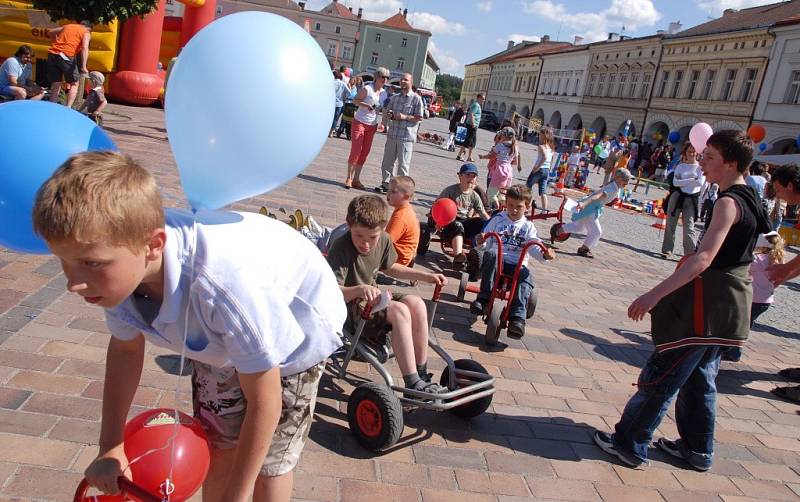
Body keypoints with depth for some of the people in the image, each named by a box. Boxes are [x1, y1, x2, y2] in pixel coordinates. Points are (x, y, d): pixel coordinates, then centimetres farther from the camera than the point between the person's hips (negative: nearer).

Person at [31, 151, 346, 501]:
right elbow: (125, 348, -2)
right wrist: (110, 447, 1)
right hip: (219, 339, 5)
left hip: (295, 330, -5)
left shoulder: (226, 283, -48)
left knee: (269, 463, 8)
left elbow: (264, 400, -32)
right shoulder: (120, 267, -26)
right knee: (217, 447, 14)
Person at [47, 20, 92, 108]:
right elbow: (84, 48, -9)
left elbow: (51, 32, 24)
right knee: (74, 84, 10)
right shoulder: (86, 33, 8)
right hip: (66, 56, -5)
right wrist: (83, 67, -18)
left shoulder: (68, 26, 24)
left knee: (55, 84, 13)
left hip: (52, 54, 5)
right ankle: (67, 108, -3)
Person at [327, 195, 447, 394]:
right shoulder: (341, 248, -24)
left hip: (371, 298, 7)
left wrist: (426, 276, 15)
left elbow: (390, 267, 20)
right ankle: (412, 384, -27)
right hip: (349, 307, -7)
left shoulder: (383, 240, -2)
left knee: (416, 304, -17)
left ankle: (422, 375, -10)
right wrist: (359, 289, -49)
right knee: (399, 311, -28)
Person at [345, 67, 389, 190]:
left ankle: (356, 179, 12)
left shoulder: (384, 93, 7)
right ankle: (349, 178, 1)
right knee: (356, 150, -8)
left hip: (372, 125, 6)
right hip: (359, 123, -6)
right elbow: (355, 101, -9)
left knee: (365, 152, 5)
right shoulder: (367, 89, -11)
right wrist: (366, 105, -24)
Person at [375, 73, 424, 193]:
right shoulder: (395, 97, 13)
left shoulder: (416, 99, -3)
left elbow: (419, 118, -6)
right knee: (387, 161, 11)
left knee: (403, 164, -2)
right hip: (392, 134, 6)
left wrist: (405, 117, -17)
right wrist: (390, 115, 0)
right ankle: (386, 183, 24)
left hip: (407, 136, -5)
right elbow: (387, 111, 23)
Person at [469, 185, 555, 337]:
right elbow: (486, 245, 6)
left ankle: (517, 317, -38)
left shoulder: (528, 226, 14)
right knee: (491, 255, -36)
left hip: (516, 264, 1)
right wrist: (481, 243, -19)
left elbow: (533, 247, 4)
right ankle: (483, 299, -32)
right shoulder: (498, 220, 10)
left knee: (526, 276, -32)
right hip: (495, 260, 0)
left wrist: (543, 254, -18)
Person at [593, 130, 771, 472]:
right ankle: (697, 450, 32)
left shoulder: (729, 203, -20)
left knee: (662, 374, -2)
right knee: (699, 376, 20)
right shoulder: (747, 198, 10)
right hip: (725, 303, 10)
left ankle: (629, 444, 8)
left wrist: (654, 294, -39)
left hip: (708, 304, -10)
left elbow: (704, 258, -33)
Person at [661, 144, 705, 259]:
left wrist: (683, 182, -7)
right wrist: (692, 180, -11)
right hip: (677, 197, 2)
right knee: (670, 224, 5)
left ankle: (690, 253, -4)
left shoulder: (700, 167, 1)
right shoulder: (680, 166, 6)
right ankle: (667, 250, 13)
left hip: (692, 199, -2)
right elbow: (675, 182, -6)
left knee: (689, 227, -6)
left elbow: (700, 183, -12)